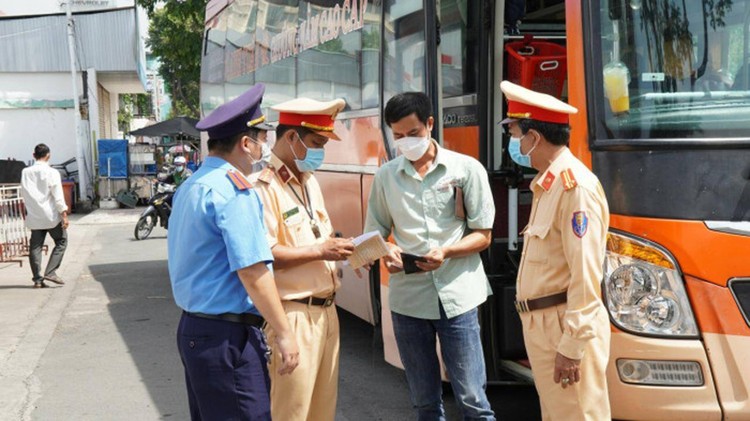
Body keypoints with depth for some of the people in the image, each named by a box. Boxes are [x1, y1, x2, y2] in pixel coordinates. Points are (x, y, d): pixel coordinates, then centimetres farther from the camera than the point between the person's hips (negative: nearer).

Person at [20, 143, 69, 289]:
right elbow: (58, 196, -12)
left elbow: (24, 195, 12)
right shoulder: (52, 172, -9)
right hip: (51, 216, -4)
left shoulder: (25, 172, 5)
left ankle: (37, 279, 6)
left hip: (34, 217, 4)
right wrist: (64, 215, -9)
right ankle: (50, 272, -3)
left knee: (35, 246, 7)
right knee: (61, 242, 8)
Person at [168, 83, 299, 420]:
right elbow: (252, 272, -21)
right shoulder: (234, 190, -16)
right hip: (228, 335, -10)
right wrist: (283, 333, -15)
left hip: (192, 327, 10)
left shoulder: (189, 187, 12)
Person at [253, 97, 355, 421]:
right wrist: (320, 251, -20)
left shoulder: (309, 181, 15)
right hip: (293, 316, -9)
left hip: (326, 311, 9)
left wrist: (341, 246, 3)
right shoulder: (265, 187, -16)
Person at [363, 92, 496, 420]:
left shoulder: (467, 169, -1)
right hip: (407, 299, 3)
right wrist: (386, 251, -12)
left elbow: (483, 235, 0)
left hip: (457, 297, -2)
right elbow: (374, 234, 11)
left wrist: (446, 251, -18)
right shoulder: (386, 176, 6)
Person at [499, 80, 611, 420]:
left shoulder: (575, 186, -16)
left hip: (565, 329, -10)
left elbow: (586, 275, -21)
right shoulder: (546, 184, 15)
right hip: (541, 326, 10)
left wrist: (572, 346, -21)